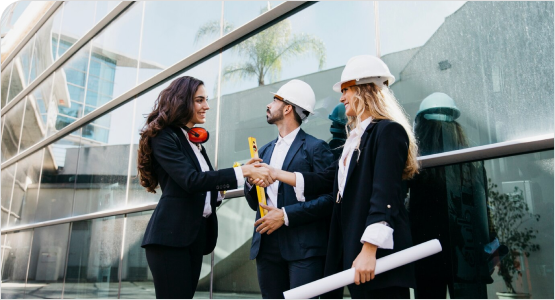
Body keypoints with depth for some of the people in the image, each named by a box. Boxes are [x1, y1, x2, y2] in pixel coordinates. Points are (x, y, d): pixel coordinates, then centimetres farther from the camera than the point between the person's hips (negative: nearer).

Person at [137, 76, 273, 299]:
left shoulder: (195, 140, 18)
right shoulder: (164, 137, -8)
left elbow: (204, 183, 13)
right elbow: (191, 180, -20)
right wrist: (242, 171, -22)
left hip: (195, 234, 8)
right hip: (171, 235, -8)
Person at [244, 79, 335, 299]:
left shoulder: (315, 147, -4)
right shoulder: (265, 151, 16)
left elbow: (329, 199, -12)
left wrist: (286, 215, -15)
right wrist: (250, 182, -2)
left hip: (304, 248, -6)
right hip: (267, 246, 6)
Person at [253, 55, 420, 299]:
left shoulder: (388, 131, -9)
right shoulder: (356, 137, 19)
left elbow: (385, 195, -19)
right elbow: (326, 180, 18)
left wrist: (369, 250, -24)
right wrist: (276, 174, 20)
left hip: (379, 251, -9)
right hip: (352, 247, 9)